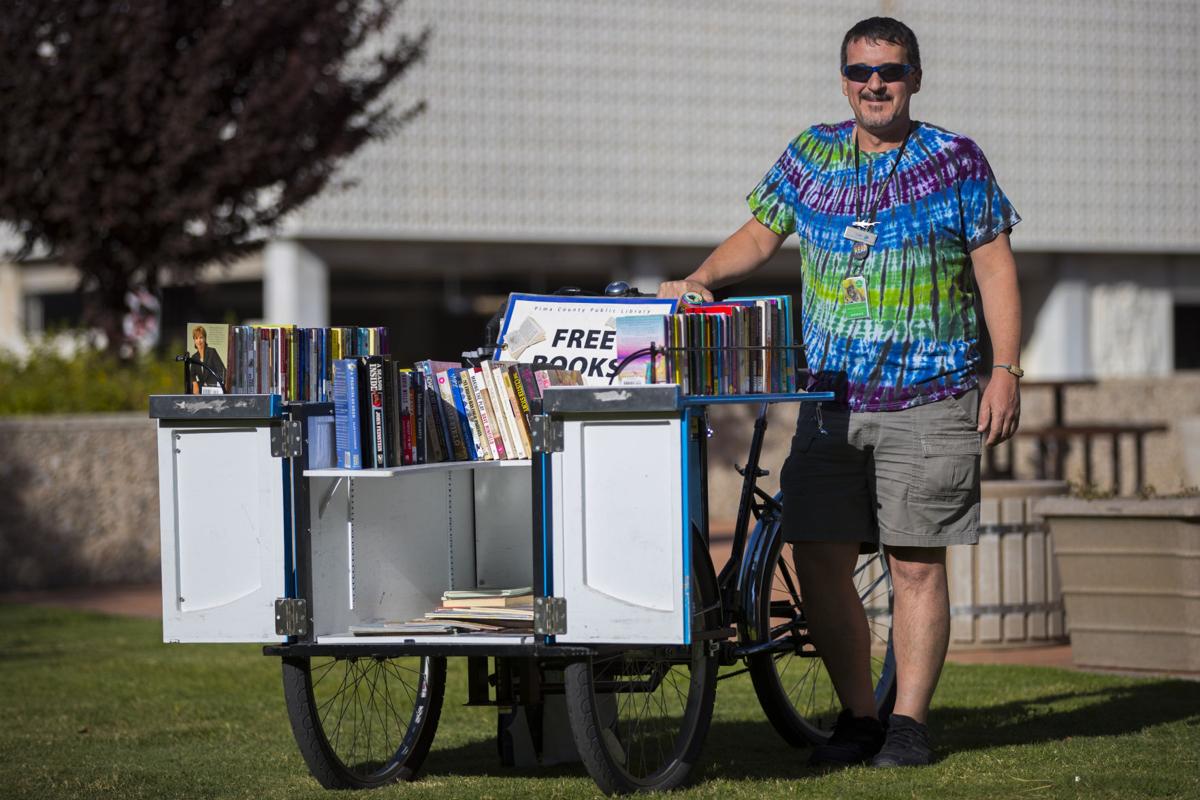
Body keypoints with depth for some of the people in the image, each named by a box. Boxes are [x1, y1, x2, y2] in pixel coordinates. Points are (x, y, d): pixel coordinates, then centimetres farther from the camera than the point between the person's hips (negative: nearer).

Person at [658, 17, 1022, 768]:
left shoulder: (956, 162, 0)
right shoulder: (810, 157, 9)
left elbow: (995, 267, 0)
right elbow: (759, 235, 18)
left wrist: (1006, 372, -7)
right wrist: (701, 279, -1)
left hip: (928, 402, -3)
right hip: (830, 398, 4)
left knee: (917, 563, -4)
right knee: (820, 560, 1)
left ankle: (910, 721, 5)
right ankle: (858, 717, 13)